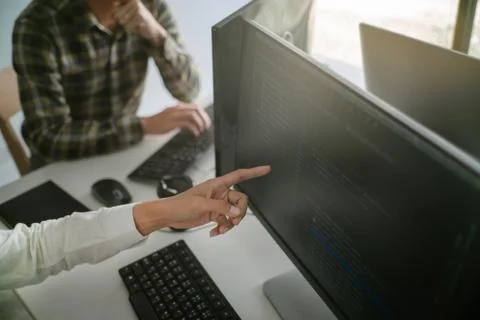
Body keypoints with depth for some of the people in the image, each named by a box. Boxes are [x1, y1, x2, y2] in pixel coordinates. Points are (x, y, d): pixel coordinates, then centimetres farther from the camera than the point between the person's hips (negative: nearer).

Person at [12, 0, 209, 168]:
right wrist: (146, 125, -35)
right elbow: (48, 137, -28)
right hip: (63, 164, -3)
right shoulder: (37, 25, -24)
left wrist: (156, 35, -30)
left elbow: (187, 91, -12)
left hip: (124, 150, 4)